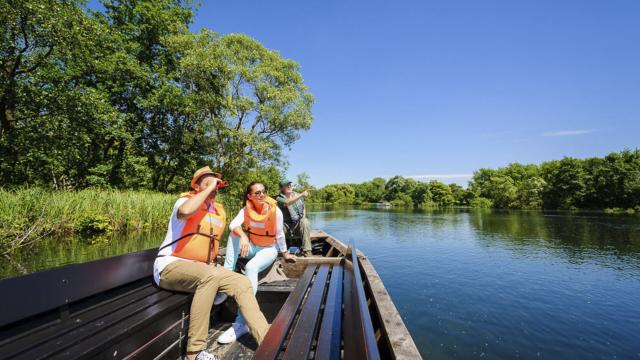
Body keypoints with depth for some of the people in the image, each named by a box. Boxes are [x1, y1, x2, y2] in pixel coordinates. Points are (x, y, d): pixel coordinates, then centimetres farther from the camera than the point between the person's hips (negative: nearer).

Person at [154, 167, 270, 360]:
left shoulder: (220, 211, 11)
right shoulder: (186, 200, -9)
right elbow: (185, 212, -36)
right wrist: (209, 188, -24)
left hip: (202, 270, 7)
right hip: (170, 267, -7)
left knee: (242, 283, -11)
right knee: (211, 275, -36)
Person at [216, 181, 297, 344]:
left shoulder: (275, 211, -17)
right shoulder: (246, 209, -10)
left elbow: (279, 234, -6)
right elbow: (233, 225, -28)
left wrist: (285, 254, 5)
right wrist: (243, 236, -48)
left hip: (268, 249, -3)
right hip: (251, 247, 4)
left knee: (251, 267, -34)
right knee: (235, 233, -24)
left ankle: (242, 323, -33)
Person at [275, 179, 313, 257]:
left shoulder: (297, 195, 12)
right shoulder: (279, 198, -5)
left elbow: (303, 208, 23)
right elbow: (287, 202, -28)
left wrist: (303, 217, 2)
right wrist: (302, 195, -38)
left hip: (299, 225, 3)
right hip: (287, 226, -3)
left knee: (305, 222, -30)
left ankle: (307, 251, -30)